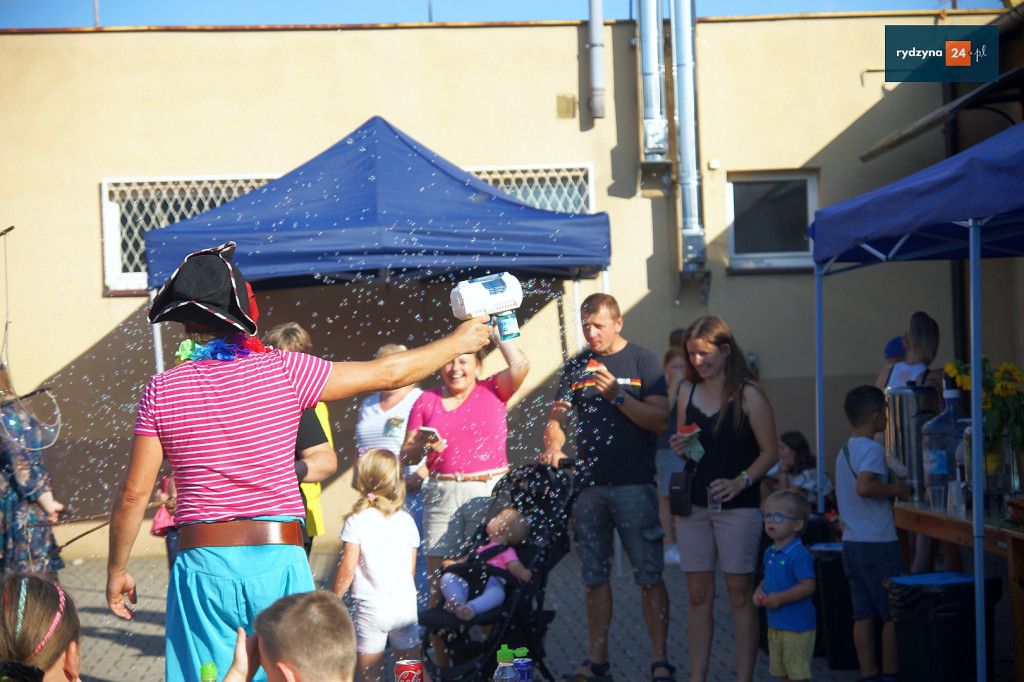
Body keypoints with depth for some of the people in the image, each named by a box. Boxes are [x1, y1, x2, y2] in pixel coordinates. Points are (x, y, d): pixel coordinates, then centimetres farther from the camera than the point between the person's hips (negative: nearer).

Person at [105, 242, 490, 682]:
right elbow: (389, 374, 5)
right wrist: (457, 343, 19)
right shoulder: (284, 372, -3)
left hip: (204, 563, 0)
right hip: (279, 558, 0)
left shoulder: (162, 391, -1)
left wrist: (117, 570, 13)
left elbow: (134, 493, 0)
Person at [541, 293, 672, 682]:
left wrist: (617, 395, -16)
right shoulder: (575, 367, 13)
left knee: (649, 576, -4)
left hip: (634, 486, -4)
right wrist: (553, 445, -10)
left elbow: (660, 421, -6)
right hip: (588, 486, 4)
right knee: (594, 577, 8)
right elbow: (558, 417, 11)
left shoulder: (642, 362, 1)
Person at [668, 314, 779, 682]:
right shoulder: (687, 391, 9)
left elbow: (770, 451, -6)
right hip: (693, 504, 5)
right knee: (698, 595, 7)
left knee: (740, 594, 0)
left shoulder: (748, 395, -7)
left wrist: (740, 481, -19)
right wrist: (679, 448, -2)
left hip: (738, 506, -5)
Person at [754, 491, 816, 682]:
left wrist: (779, 598, -25)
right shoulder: (770, 553, 8)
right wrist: (759, 591, 1)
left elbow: (808, 586, -25)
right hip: (775, 624, 9)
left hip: (797, 625, -9)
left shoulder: (798, 554, -20)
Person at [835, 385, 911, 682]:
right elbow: (864, 487, -28)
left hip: (852, 543, 9)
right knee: (894, 614, 0)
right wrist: (896, 489, -14)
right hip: (878, 544, -8)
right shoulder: (873, 449, -14)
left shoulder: (844, 451, 15)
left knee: (864, 615, 8)